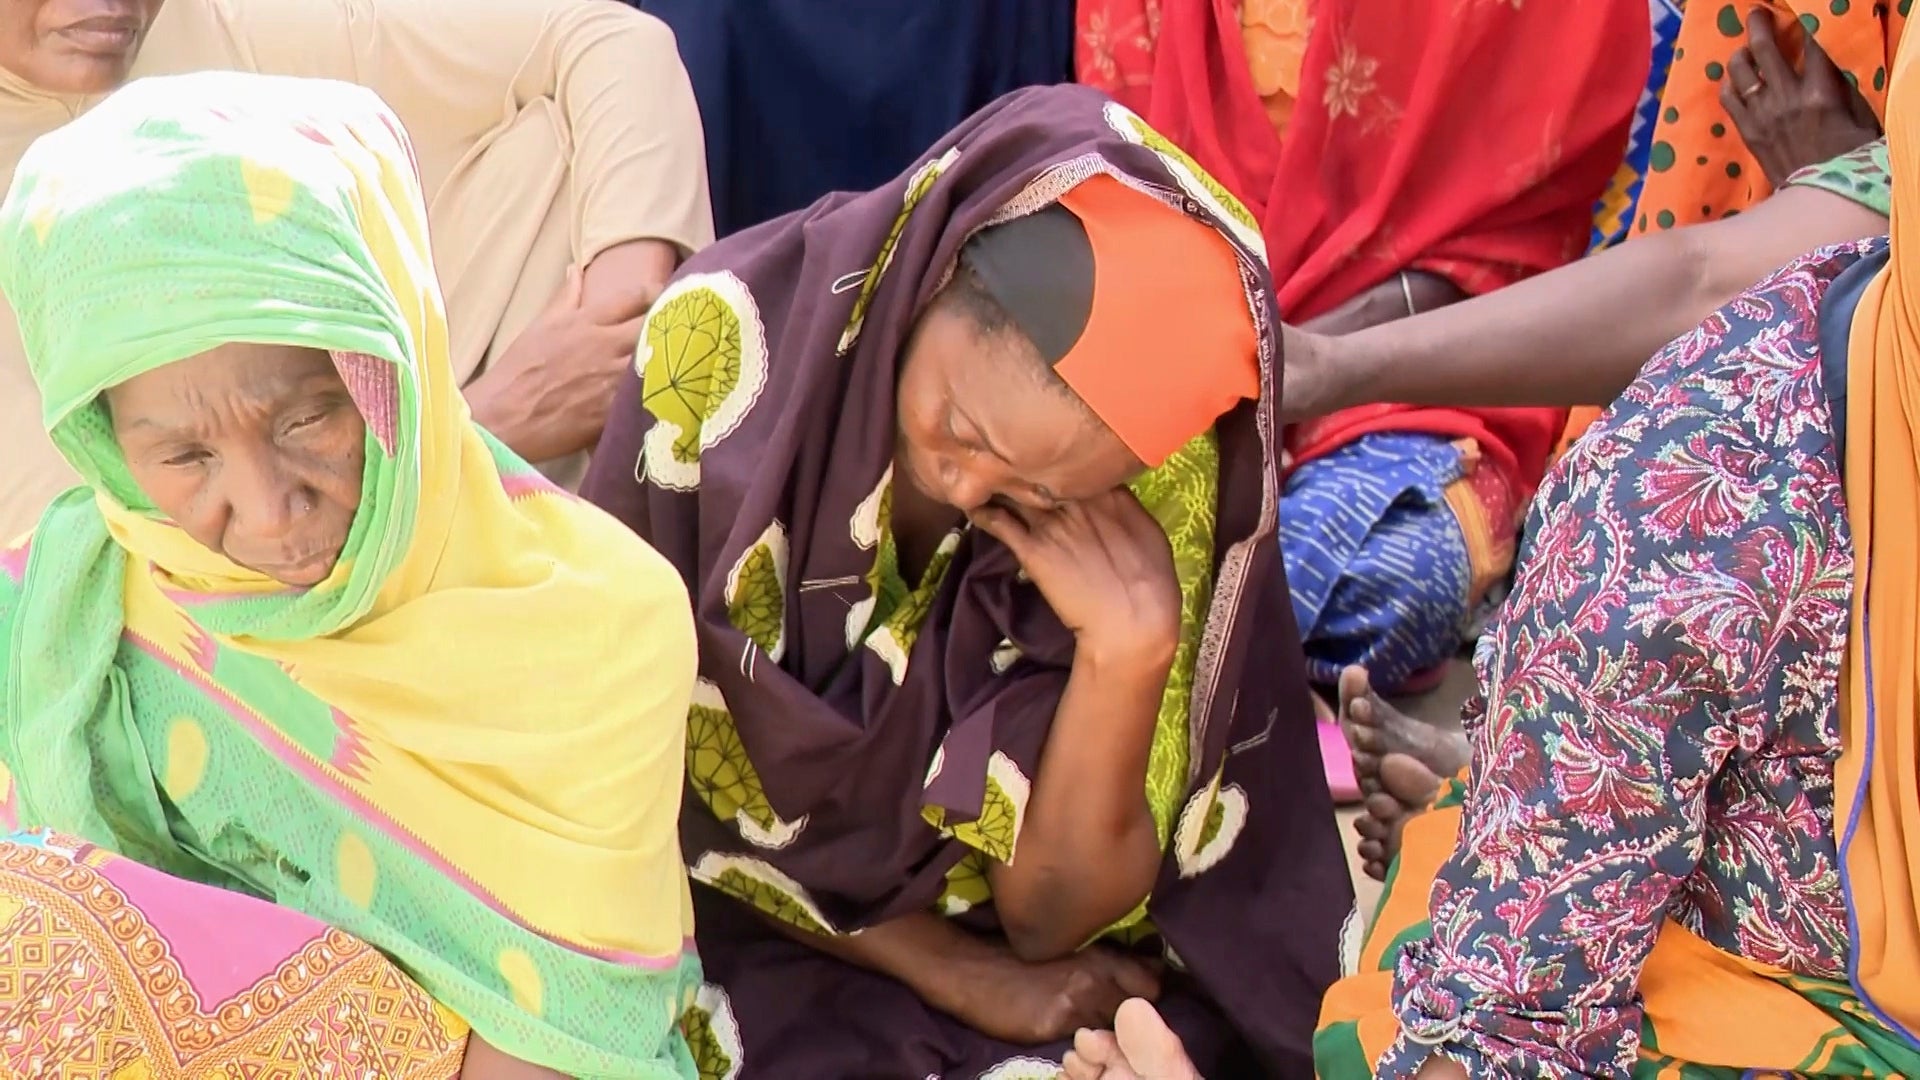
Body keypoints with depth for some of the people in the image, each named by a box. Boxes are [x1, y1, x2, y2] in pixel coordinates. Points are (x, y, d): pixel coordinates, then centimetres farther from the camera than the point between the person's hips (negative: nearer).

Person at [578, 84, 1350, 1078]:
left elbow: (1047, 916, -10)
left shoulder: (1160, 501, -16)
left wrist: (1126, 658, -25)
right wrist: (949, 969, -9)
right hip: (732, 930, -1)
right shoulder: (731, 340, -20)